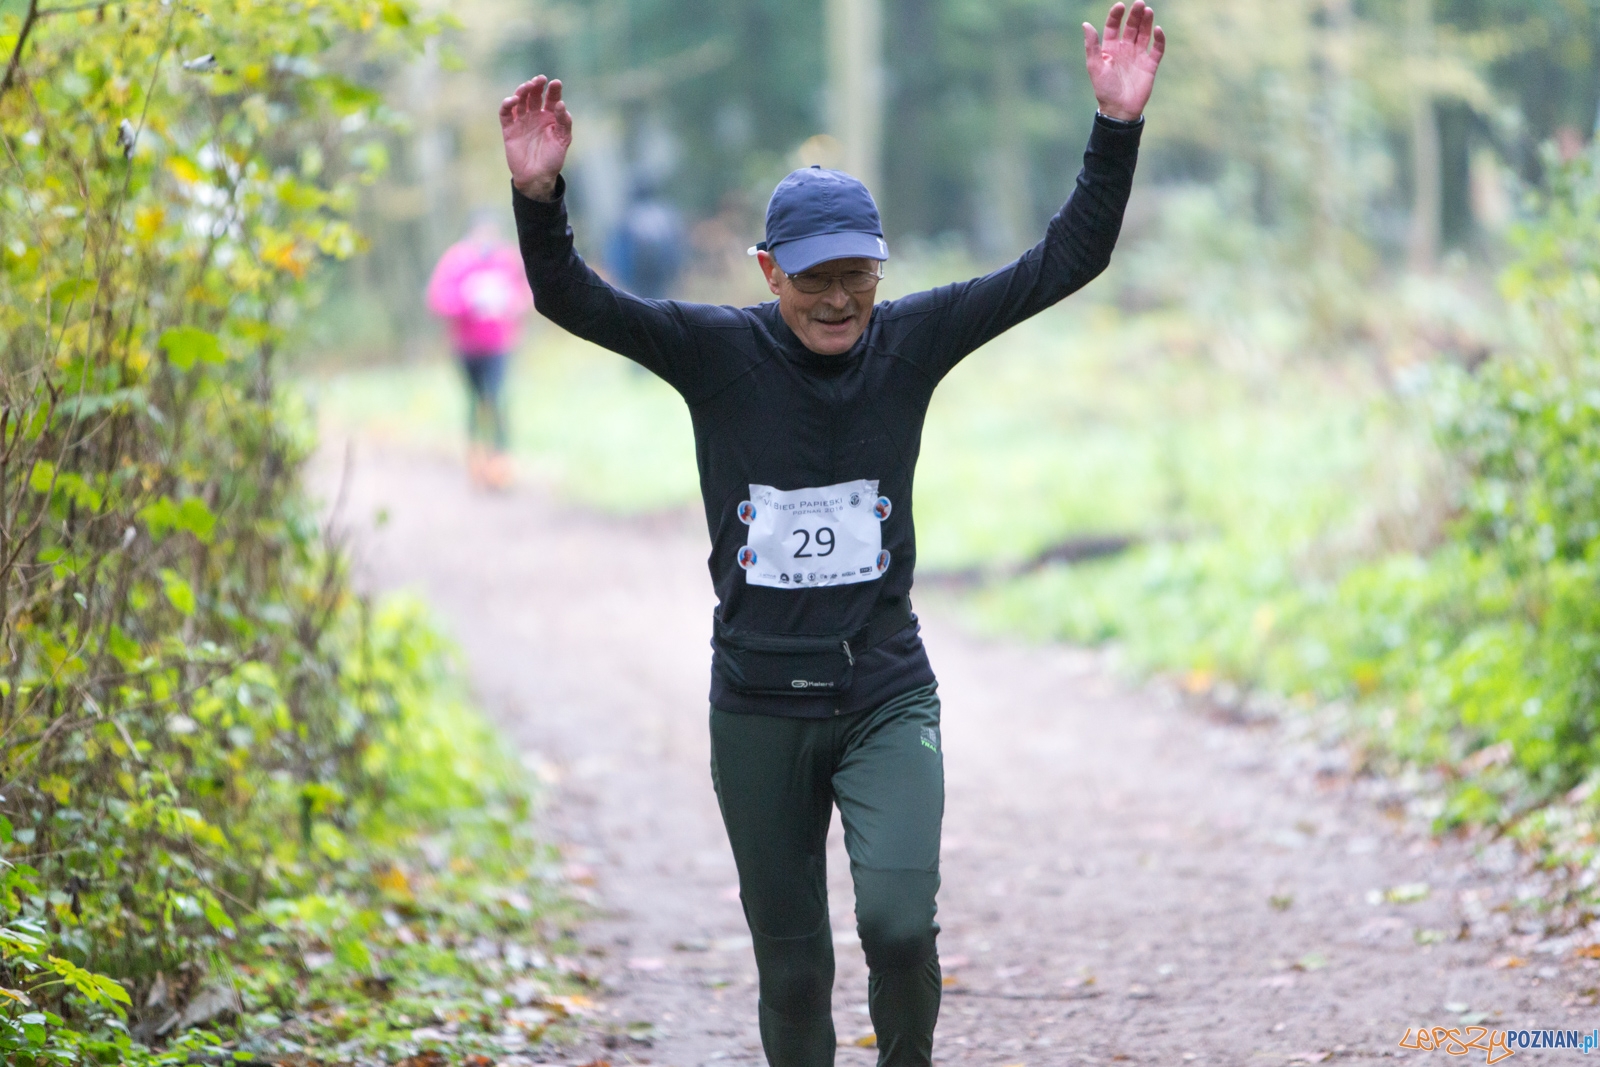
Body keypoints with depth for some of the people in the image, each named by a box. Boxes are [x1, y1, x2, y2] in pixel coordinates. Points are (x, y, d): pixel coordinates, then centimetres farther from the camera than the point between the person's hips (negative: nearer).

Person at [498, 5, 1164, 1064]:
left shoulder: (909, 341, -1)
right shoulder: (719, 352, -5)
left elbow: (1064, 261, -3)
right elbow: (573, 300, -14)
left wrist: (1118, 128, -14)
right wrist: (539, 199, -33)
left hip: (887, 696, 0)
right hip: (759, 708, 0)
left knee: (899, 920, -19)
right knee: (793, 966, 7)